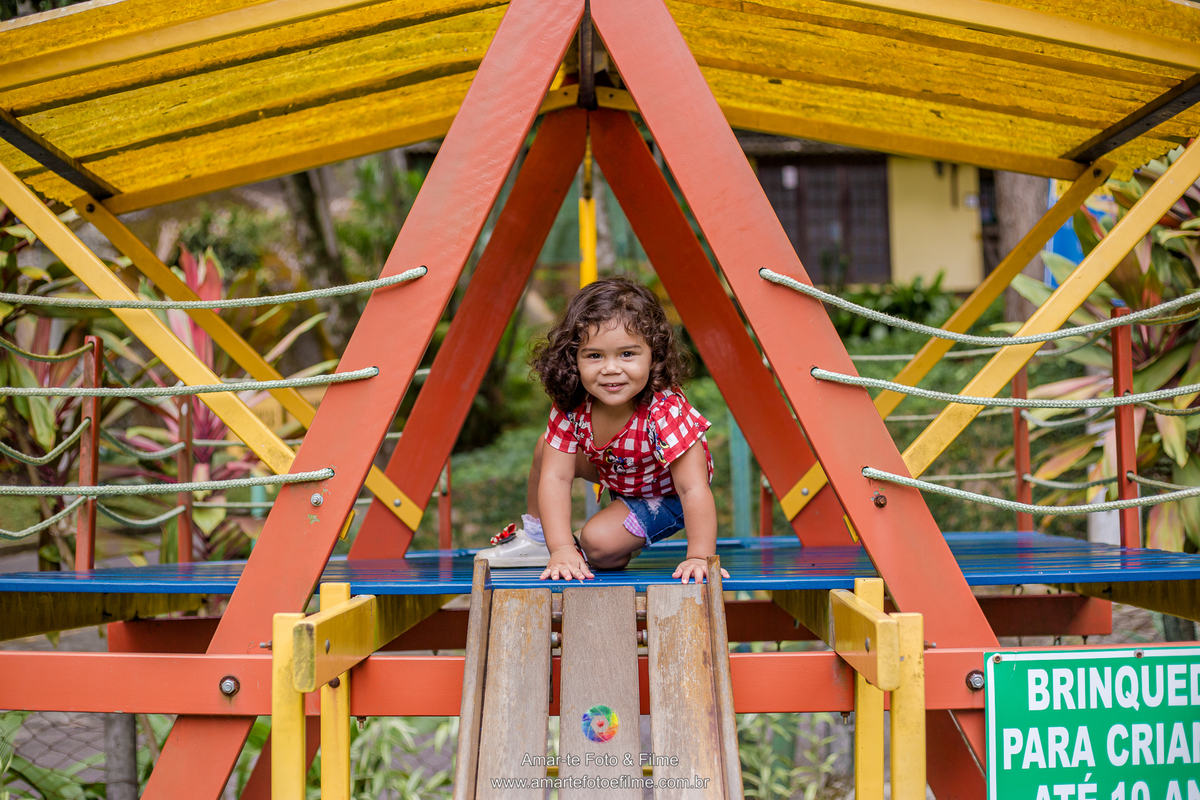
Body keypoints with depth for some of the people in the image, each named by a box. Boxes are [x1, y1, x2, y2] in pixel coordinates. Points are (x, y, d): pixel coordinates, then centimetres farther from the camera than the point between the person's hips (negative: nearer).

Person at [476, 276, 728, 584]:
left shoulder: (666, 412, -42)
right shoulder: (571, 407, -27)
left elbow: (694, 490, -43)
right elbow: (556, 478, -28)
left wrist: (700, 558, -49)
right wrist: (561, 549, -37)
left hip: (664, 495, -5)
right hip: (610, 468, 5)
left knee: (598, 541, -21)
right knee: (547, 450, -2)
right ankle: (536, 535, 20)